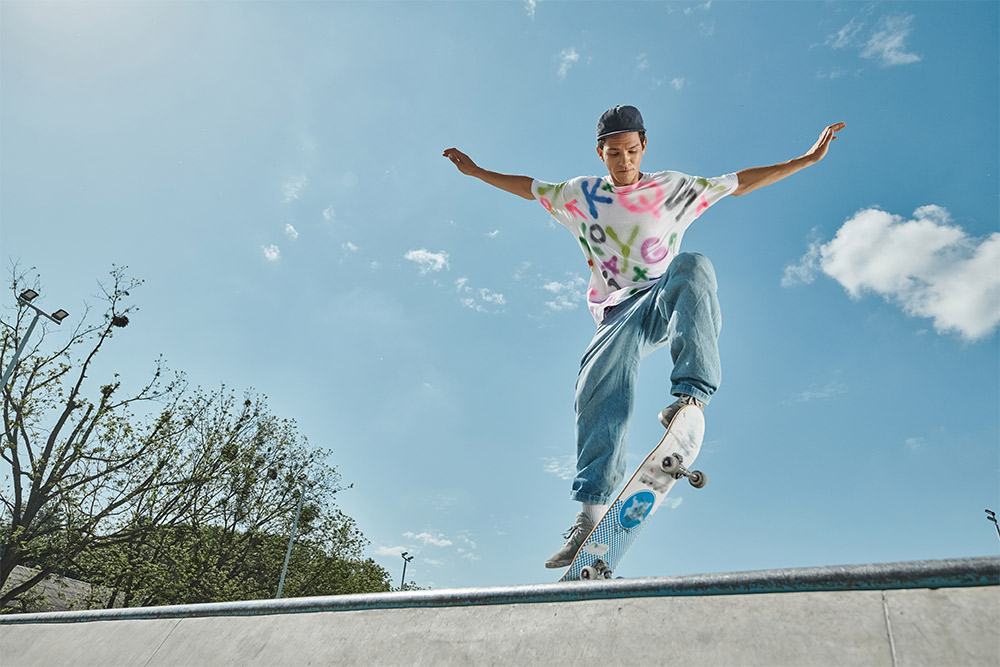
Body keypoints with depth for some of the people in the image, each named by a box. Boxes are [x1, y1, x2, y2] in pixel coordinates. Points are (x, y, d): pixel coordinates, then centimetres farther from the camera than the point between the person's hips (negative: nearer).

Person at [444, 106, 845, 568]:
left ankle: (692, 394, -47)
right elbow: (528, 188, 26)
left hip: (666, 303, 0)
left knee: (693, 265, -34)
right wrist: (476, 171, 28)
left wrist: (808, 159, 12)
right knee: (601, 379, -29)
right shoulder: (580, 194, 13)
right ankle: (591, 511, -33)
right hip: (618, 311, 0)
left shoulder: (673, 187, 11)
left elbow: (741, 183, 15)